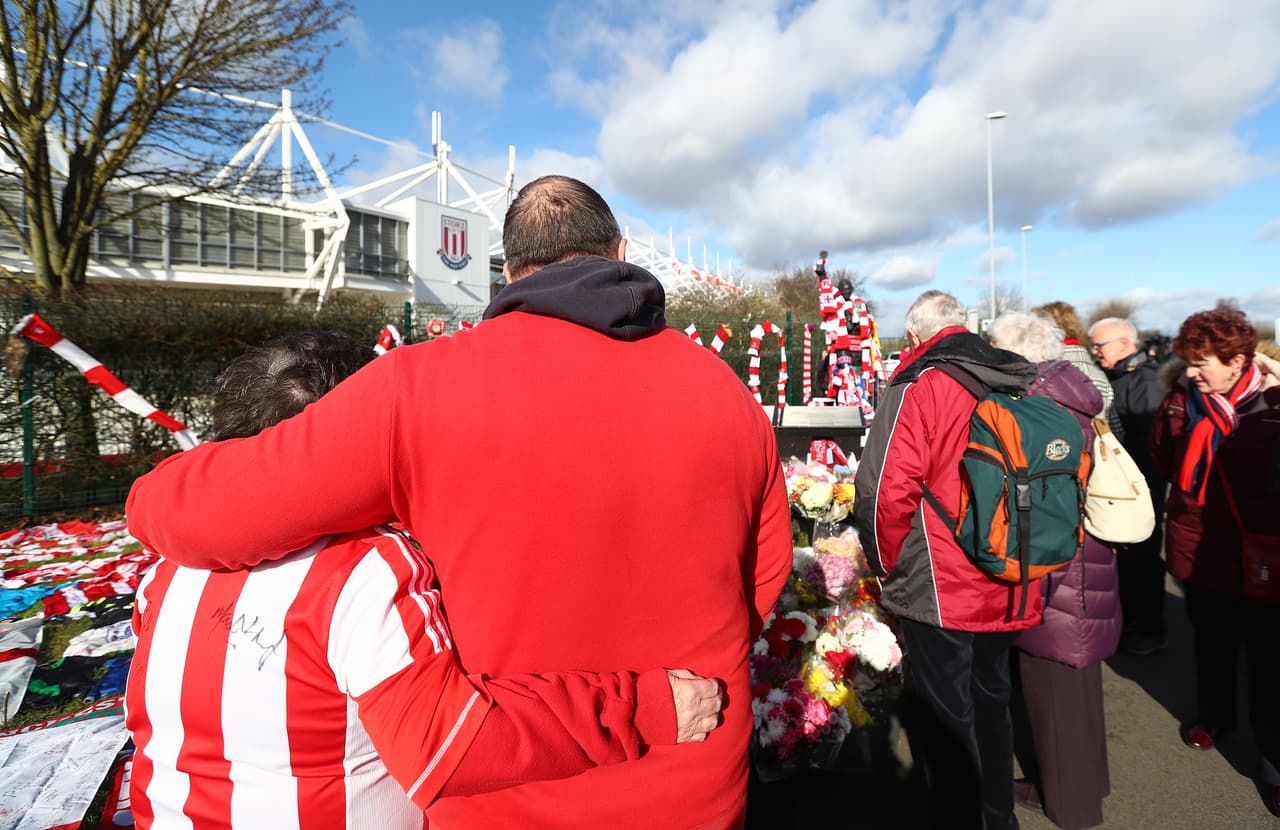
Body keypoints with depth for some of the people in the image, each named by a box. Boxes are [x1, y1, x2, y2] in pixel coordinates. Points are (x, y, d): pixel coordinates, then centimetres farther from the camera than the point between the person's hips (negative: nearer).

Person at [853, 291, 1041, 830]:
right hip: (1009, 594, 7)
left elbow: (884, 492, -22)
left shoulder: (920, 387, -16)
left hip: (941, 593, -7)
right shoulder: (1020, 385, 5)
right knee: (989, 705, 24)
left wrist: (891, 567, -5)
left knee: (945, 722, 9)